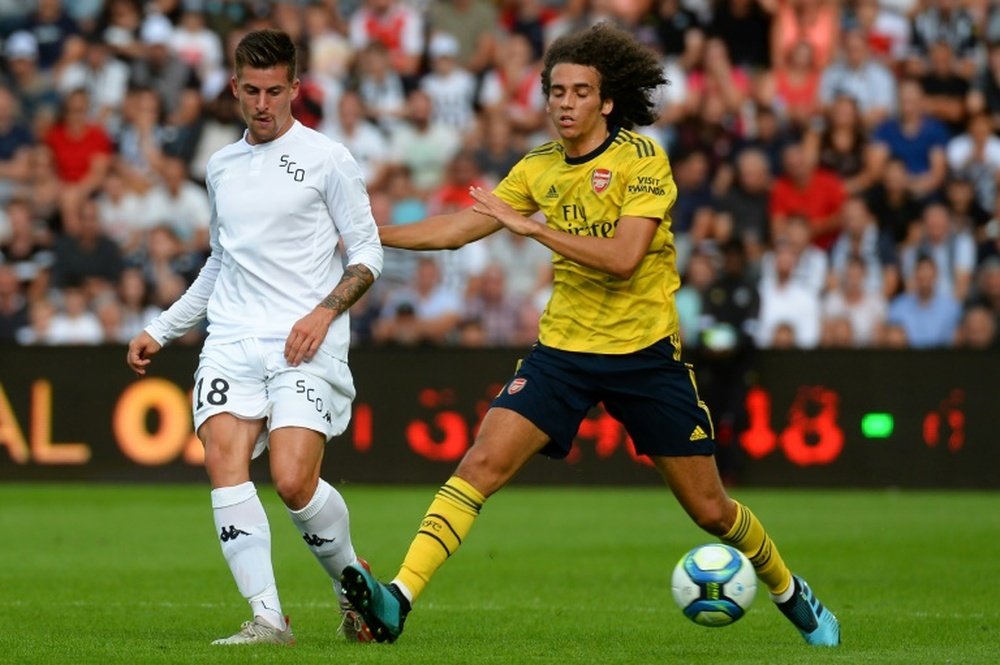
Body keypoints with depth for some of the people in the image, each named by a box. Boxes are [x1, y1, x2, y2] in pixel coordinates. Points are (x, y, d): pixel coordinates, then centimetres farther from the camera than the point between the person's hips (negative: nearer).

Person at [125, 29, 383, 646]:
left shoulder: (327, 159, 2)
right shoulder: (222, 167, 18)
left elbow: (367, 252, 2)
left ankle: (352, 578, 12)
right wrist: (161, 330, 27)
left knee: (294, 481, -18)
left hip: (305, 347, -4)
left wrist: (324, 311, -13)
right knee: (224, 460, -19)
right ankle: (267, 617, -22)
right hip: (232, 341, 5)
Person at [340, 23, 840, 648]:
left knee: (710, 508, 5)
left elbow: (623, 258, -24)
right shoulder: (539, 168, 4)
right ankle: (397, 601, -23)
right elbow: (459, 227, 11)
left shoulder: (643, 160, -12)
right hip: (564, 349, 3)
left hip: (646, 353, -3)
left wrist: (531, 225, -25)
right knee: (482, 462, -17)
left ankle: (790, 592, 32)